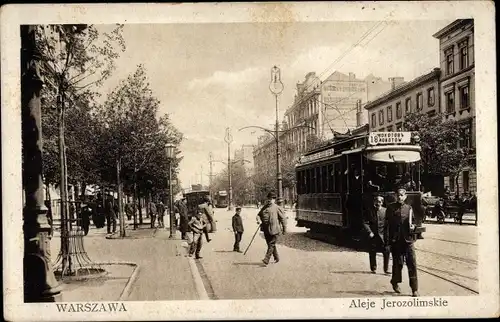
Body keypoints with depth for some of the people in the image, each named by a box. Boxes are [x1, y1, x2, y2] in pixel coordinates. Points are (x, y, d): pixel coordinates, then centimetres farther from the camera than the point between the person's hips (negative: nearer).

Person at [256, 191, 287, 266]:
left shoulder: (277, 208, -4)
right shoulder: (264, 207, 14)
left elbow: (283, 218, -1)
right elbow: (259, 214, 20)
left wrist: (284, 229, 1)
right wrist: (259, 220, -3)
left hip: (274, 229, -7)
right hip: (266, 229, 7)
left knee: (271, 244, -9)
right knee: (270, 244, 15)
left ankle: (266, 260, -13)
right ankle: (276, 258, 31)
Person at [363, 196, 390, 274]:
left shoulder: (385, 211, 0)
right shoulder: (370, 211, 1)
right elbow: (366, 223, 0)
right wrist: (369, 232, -10)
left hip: (383, 235, -1)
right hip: (373, 235, 1)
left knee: (386, 251, -5)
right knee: (372, 253, 8)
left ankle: (386, 269, 7)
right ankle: (373, 268, 25)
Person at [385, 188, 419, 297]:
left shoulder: (409, 208, 8)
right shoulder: (390, 208, 2)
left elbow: (413, 221, 18)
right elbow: (387, 224, 1)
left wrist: (412, 226, -7)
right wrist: (387, 240, -4)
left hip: (408, 239, 1)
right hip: (395, 240, -1)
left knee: (412, 263, -4)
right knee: (397, 263, 8)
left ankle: (414, 289, 1)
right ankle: (395, 282, 32)